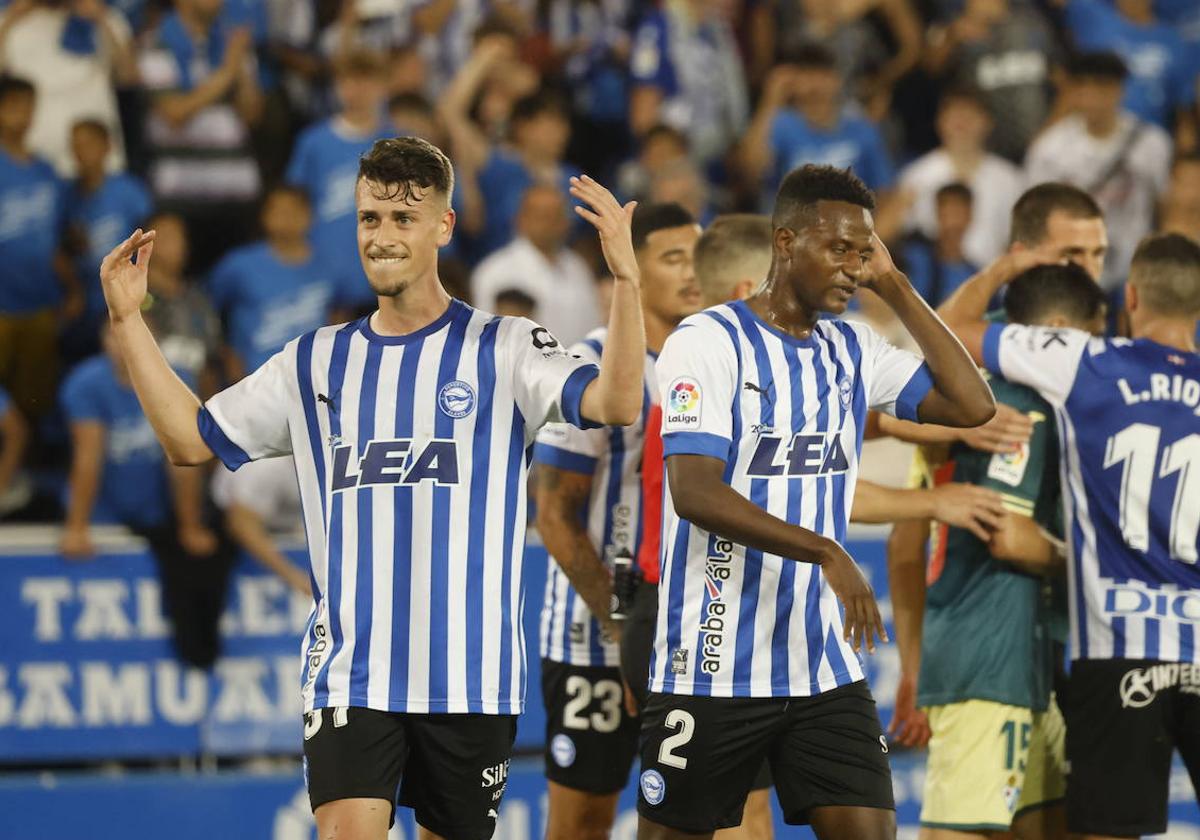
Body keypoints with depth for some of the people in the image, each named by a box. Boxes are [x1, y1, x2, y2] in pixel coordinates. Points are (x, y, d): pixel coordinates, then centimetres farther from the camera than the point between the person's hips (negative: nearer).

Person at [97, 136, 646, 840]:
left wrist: (626, 278, -27)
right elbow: (192, 438, 16)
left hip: (472, 675, -1)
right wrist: (129, 320, 10)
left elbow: (618, 403, -14)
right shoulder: (317, 361, 12)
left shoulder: (502, 348, 1)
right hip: (350, 670, 1)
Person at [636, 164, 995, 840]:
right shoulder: (707, 343, -9)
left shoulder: (853, 350, 10)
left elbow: (972, 405, 3)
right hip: (714, 668, -5)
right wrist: (825, 552, -28)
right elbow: (695, 493, -19)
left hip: (825, 666, 5)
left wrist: (894, 286, 2)